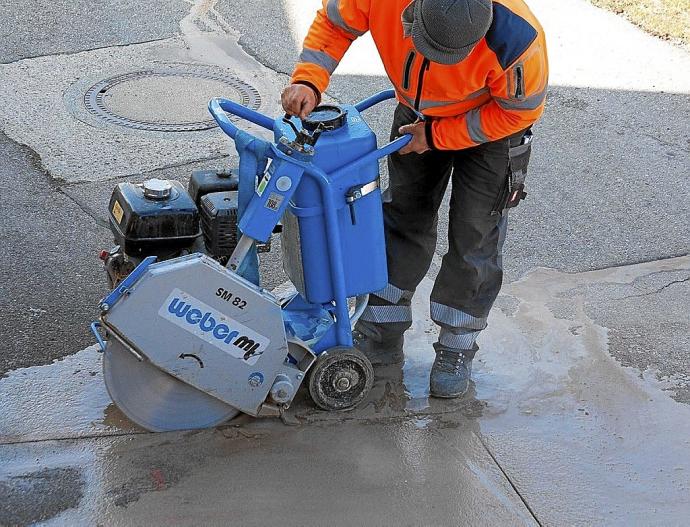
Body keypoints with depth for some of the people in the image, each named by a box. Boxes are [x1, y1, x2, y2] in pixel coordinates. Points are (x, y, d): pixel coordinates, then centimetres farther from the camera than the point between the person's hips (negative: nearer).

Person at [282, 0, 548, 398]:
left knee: (474, 239, -1)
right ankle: (383, 335, 26)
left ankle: (457, 349, 17)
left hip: (492, 122, -3)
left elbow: (520, 110, -23)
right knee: (402, 219, 11)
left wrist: (436, 136, -21)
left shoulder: (516, 38, -42)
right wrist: (309, 81, -29)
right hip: (419, 113, 4)